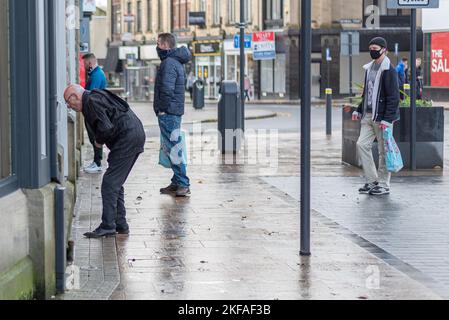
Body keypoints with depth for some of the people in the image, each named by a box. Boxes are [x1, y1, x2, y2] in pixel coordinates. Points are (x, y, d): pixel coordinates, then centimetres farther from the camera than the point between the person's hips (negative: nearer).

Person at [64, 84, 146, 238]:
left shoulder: (91, 102, -11)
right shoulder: (96, 97, 21)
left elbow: (106, 128, -21)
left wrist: (99, 141, -3)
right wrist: (101, 140, 12)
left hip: (127, 138, -10)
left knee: (110, 183, -8)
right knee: (116, 183, 15)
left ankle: (108, 226, -8)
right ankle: (120, 224, 17)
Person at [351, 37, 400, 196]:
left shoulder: (389, 70, -11)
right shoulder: (369, 68, 15)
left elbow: (394, 97, -16)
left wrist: (387, 119, -21)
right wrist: (359, 110, 17)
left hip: (382, 117, -8)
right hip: (368, 116, 8)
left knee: (383, 150, -1)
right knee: (362, 144, 1)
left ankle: (383, 185, 9)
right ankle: (372, 181, 10)